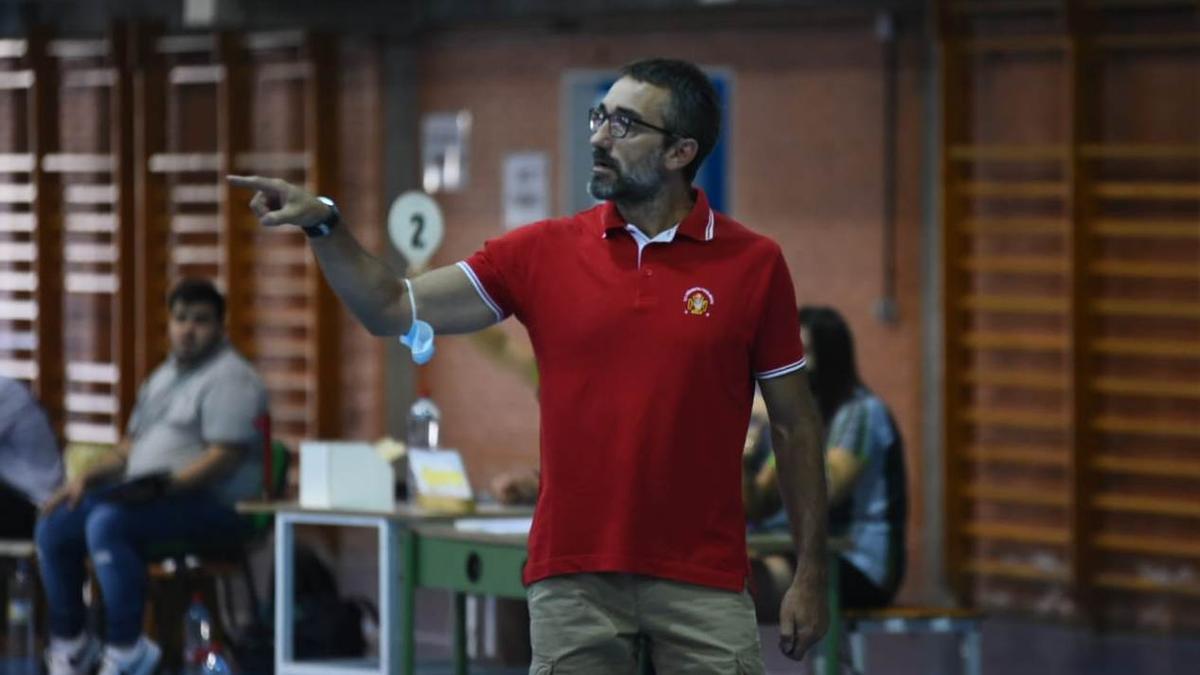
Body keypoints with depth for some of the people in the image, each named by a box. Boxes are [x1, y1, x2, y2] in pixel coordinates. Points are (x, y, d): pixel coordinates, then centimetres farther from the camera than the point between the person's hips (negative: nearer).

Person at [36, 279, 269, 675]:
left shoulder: (229, 378, -9)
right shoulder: (164, 376, 21)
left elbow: (225, 457, -19)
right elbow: (131, 445, 26)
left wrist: (164, 486, -28)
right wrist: (89, 479, 9)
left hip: (212, 506, -10)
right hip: (141, 494, 10)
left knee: (106, 523, -33)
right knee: (54, 527, -1)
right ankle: (69, 643, 8)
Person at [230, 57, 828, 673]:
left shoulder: (752, 264, 0)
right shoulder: (542, 252, 4)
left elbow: (795, 425, 4)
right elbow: (393, 309, 4)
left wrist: (810, 574, 1)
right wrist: (324, 225, -11)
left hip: (702, 586, -2)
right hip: (572, 583, 2)